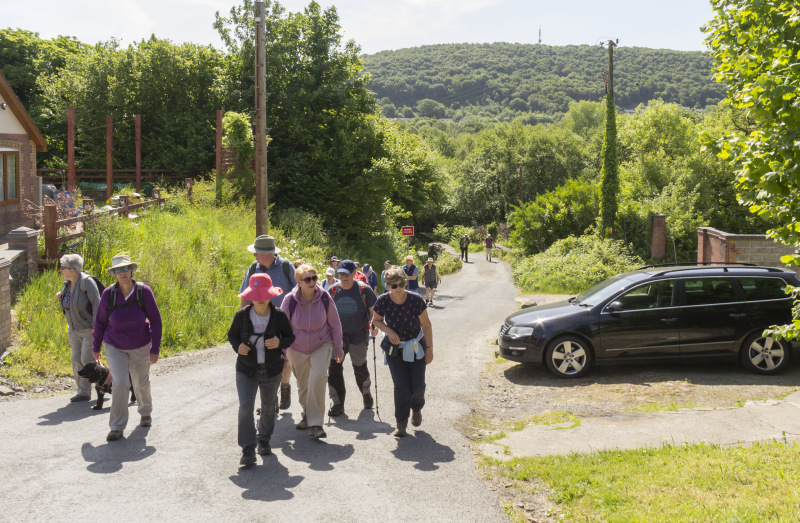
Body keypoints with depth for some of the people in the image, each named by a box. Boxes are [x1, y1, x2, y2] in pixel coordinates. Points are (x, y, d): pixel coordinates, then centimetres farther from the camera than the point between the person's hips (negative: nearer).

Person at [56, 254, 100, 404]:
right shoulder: (67, 283, 5)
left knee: (87, 360, -7)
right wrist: (60, 297, -4)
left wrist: (95, 325, -25)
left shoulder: (86, 281, -20)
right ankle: (84, 392, 14)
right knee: (77, 360, 7)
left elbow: (97, 303, -22)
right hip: (73, 329, 8)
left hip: (89, 329, -8)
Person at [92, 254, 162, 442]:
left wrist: (155, 349, -14)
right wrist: (96, 347, 6)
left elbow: (155, 321, -12)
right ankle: (117, 428, -4)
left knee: (141, 383, 15)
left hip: (140, 346, 1)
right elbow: (100, 321, -2)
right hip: (114, 347, -1)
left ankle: (146, 412, 45)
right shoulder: (108, 294, -17)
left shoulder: (144, 292, -19)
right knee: (120, 383, -15)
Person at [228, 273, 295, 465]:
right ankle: (248, 449, -5)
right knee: (245, 408, -13)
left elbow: (290, 337, 2)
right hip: (246, 370, -1)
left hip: (272, 370, 1)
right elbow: (232, 335, 7)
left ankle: (264, 440, 41)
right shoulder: (242, 315, -7)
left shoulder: (279, 316, -9)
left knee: (268, 407, 18)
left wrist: (280, 343, -21)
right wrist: (238, 346, -14)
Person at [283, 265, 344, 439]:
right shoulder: (290, 300, -18)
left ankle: (316, 423, -13)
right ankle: (307, 414, 42)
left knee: (317, 378, -22)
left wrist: (338, 349, 3)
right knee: (302, 385, 14)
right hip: (297, 349, 1)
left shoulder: (325, 298, -16)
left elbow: (335, 324, -3)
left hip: (322, 346, -1)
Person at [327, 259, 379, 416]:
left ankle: (366, 394, 38)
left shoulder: (364, 290, -9)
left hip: (358, 336, -2)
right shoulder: (333, 290, 0)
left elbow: (373, 310, 1)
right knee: (334, 368, -6)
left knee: (360, 368, 10)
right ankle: (338, 403, 3)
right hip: (337, 336, 2)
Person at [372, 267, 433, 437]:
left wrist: (429, 348, -5)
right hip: (394, 349, 0)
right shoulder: (383, 301, -15)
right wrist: (388, 330, -16)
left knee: (418, 386, -1)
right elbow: (376, 320, 3)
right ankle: (401, 423, 11)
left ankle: (416, 409, 34)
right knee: (401, 386, -7)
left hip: (415, 348, 0)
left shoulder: (415, 300, -19)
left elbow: (426, 325, -8)